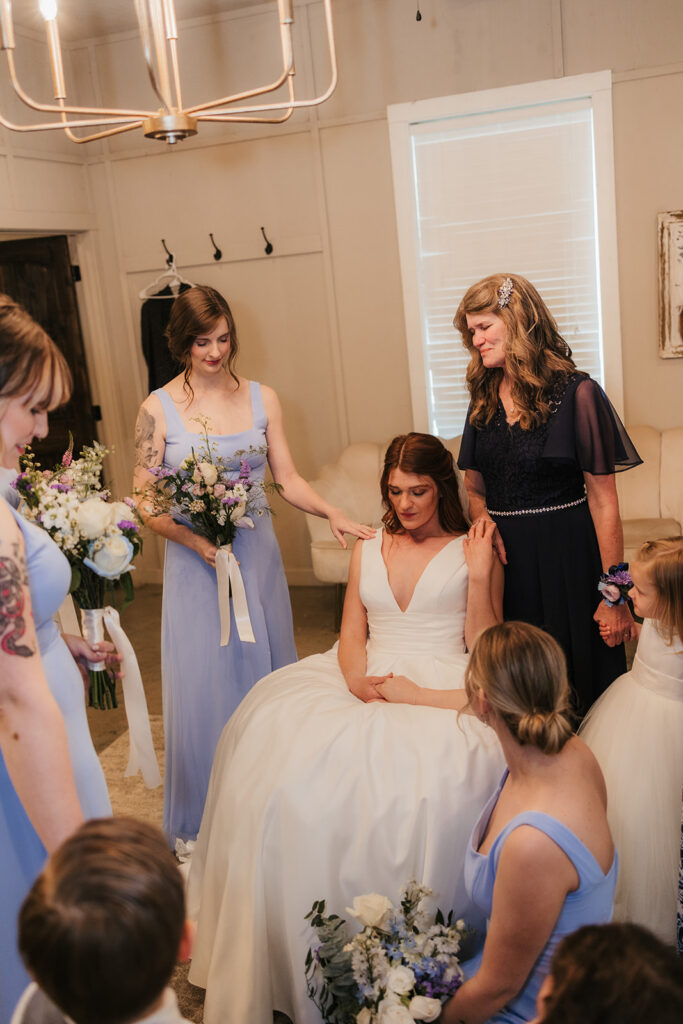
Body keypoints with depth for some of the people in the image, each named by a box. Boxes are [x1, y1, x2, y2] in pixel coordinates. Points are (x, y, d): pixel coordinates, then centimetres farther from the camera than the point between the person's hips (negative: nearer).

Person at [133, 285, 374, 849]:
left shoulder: (261, 398, 3)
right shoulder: (159, 409, -4)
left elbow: (288, 478, 2)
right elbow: (144, 499, -4)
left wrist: (333, 513, -14)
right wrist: (192, 538, -18)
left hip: (257, 557, 3)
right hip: (195, 564, -2)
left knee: (267, 673, 11)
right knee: (202, 683, 3)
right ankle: (203, 820, 22)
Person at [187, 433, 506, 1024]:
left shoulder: (473, 550, 10)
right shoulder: (368, 550, 20)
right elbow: (351, 634, 14)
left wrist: (479, 576, -7)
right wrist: (357, 678, -6)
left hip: (442, 686, -3)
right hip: (368, 683, 3)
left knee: (430, 773, -34)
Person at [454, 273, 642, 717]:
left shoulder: (577, 394, -10)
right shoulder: (484, 400, 9)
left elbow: (604, 502, -11)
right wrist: (484, 521, -8)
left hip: (566, 553, -5)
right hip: (503, 556, 5)